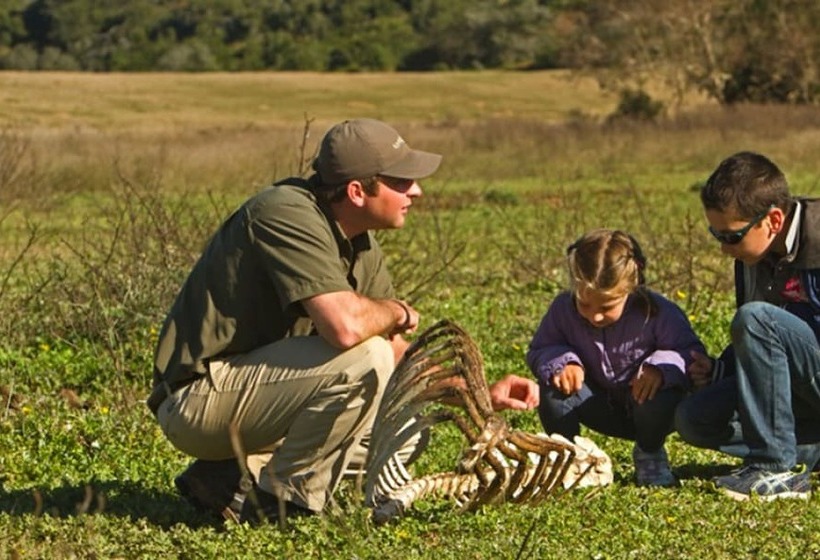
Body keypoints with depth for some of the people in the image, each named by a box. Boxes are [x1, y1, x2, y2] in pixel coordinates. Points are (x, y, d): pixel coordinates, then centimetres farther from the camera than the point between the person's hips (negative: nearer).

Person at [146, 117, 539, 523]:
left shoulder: (360, 246, 9)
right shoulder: (288, 213, -21)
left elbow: (400, 355, 15)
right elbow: (346, 326, -34)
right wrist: (397, 312, -12)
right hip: (197, 397, -10)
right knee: (366, 356, -24)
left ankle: (236, 475, 9)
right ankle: (281, 496, -9)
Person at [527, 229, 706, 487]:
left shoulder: (656, 313, -23)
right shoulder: (563, 309, -14)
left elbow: (692, 352, -18)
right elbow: (538, 350, -5)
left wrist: (661, 366, -39)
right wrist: (561, 361, -29)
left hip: (644, 401, -2)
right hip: (600, 407, 2)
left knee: (663, 395, -36)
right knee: (552, 385, -24)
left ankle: (650, 455, -3)